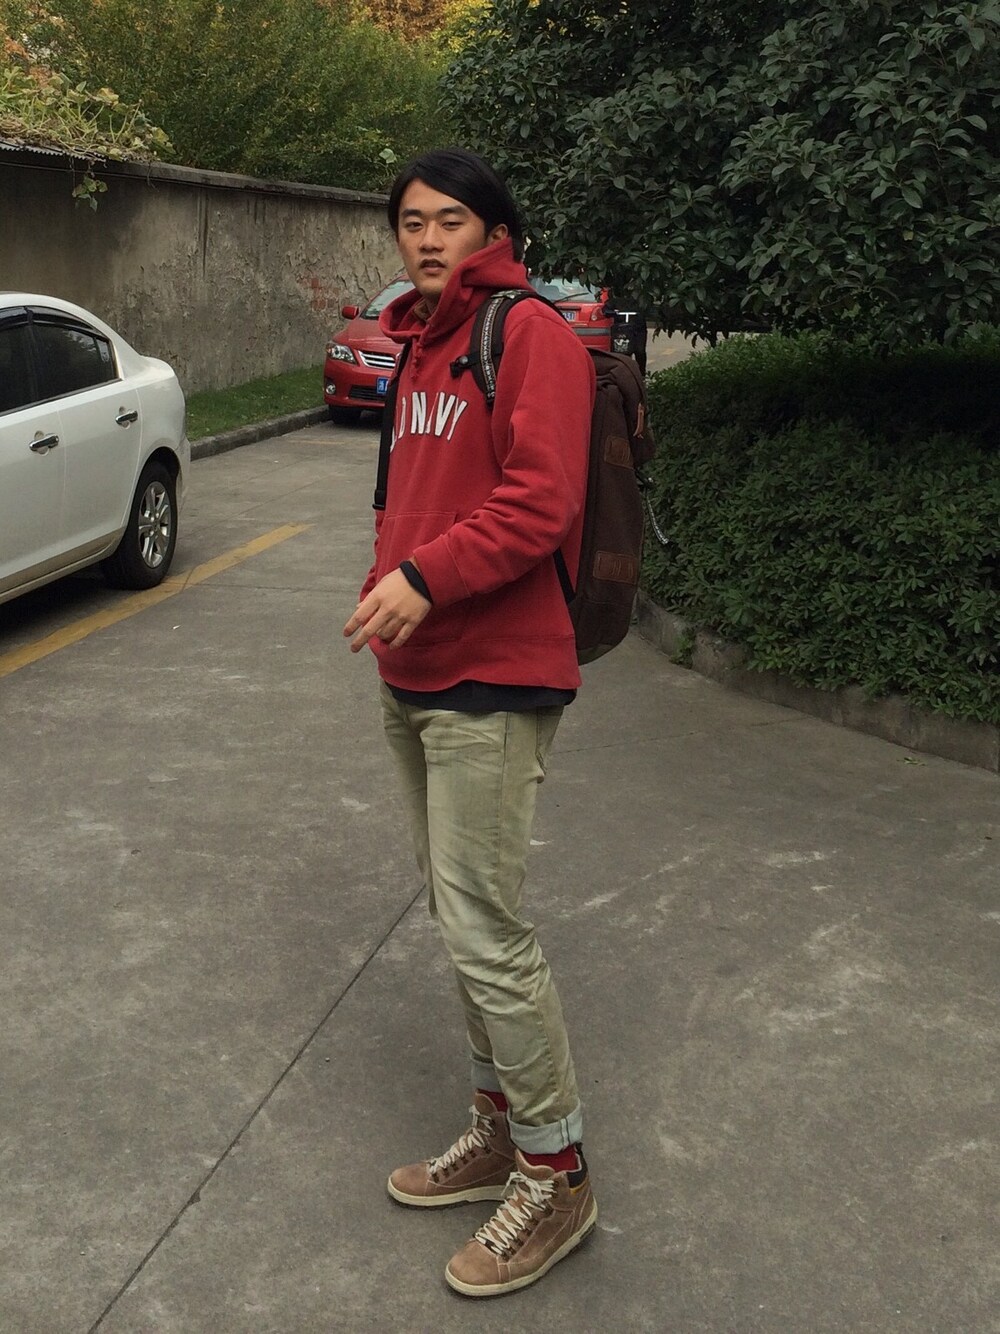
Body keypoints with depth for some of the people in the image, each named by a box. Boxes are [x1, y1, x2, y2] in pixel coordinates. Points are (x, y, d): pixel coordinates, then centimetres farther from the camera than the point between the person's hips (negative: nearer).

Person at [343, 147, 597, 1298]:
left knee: (486, 932, -6)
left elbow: (540, 499, -20)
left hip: (490, 679, -10)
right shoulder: (420, 341, 18)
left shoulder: (529, 333, -10)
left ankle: (555, 1174, 12)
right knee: (452, 909, 16)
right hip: (412, 672, 10)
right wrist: (386, 581, 14)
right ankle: (498, 1125, 33)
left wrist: (427, 578, -25)